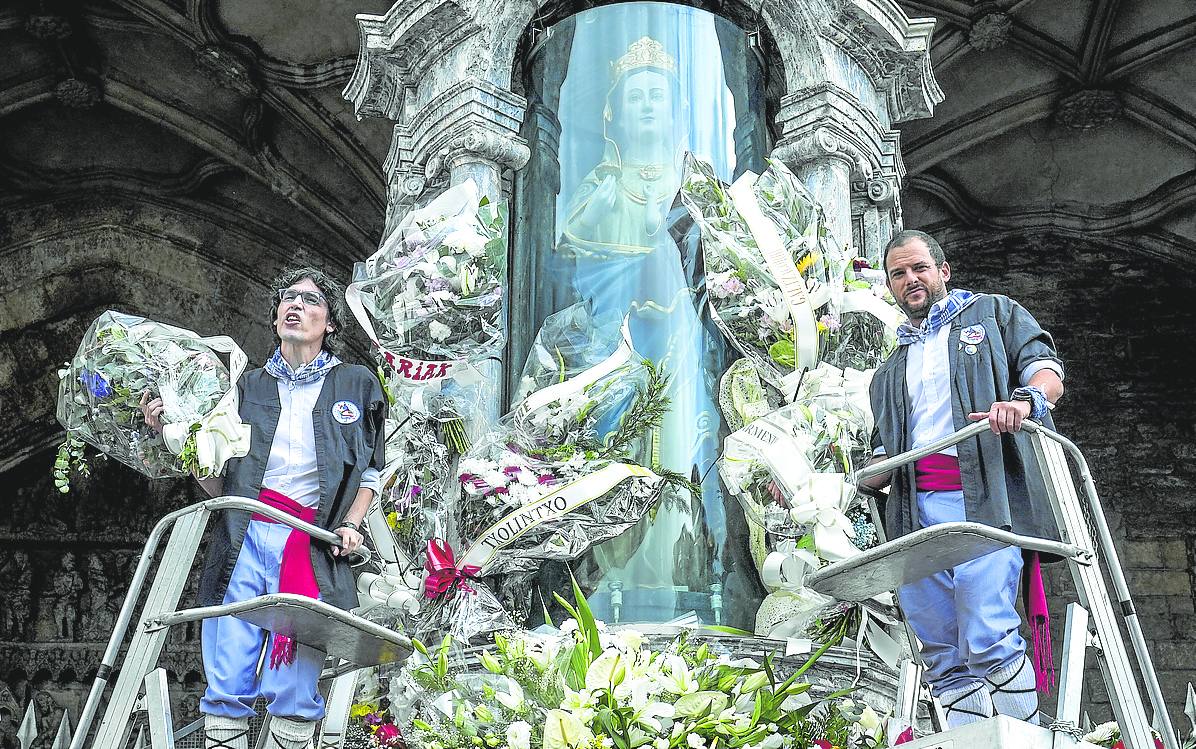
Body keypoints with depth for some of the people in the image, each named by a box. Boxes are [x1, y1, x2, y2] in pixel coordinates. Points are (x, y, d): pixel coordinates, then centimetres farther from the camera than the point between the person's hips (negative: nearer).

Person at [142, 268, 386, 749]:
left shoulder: (356, 384, 12)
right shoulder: (249, 387, 17)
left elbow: (372, 469, 15)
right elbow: (219, 484, 14)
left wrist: (351, 525, 0)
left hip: (313, 543, -2)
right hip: (244, 536, 2)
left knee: (294, 691, -6)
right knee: (227, 683, -1)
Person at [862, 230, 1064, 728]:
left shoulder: (993, 313, 19)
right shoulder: (890, 372, 30)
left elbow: (1047, 370, 6)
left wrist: (1025, 399, -19)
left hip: (984, 498, -5)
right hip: (916, 509, 5)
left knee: (987, 640, -18)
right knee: (943, 660, 0)